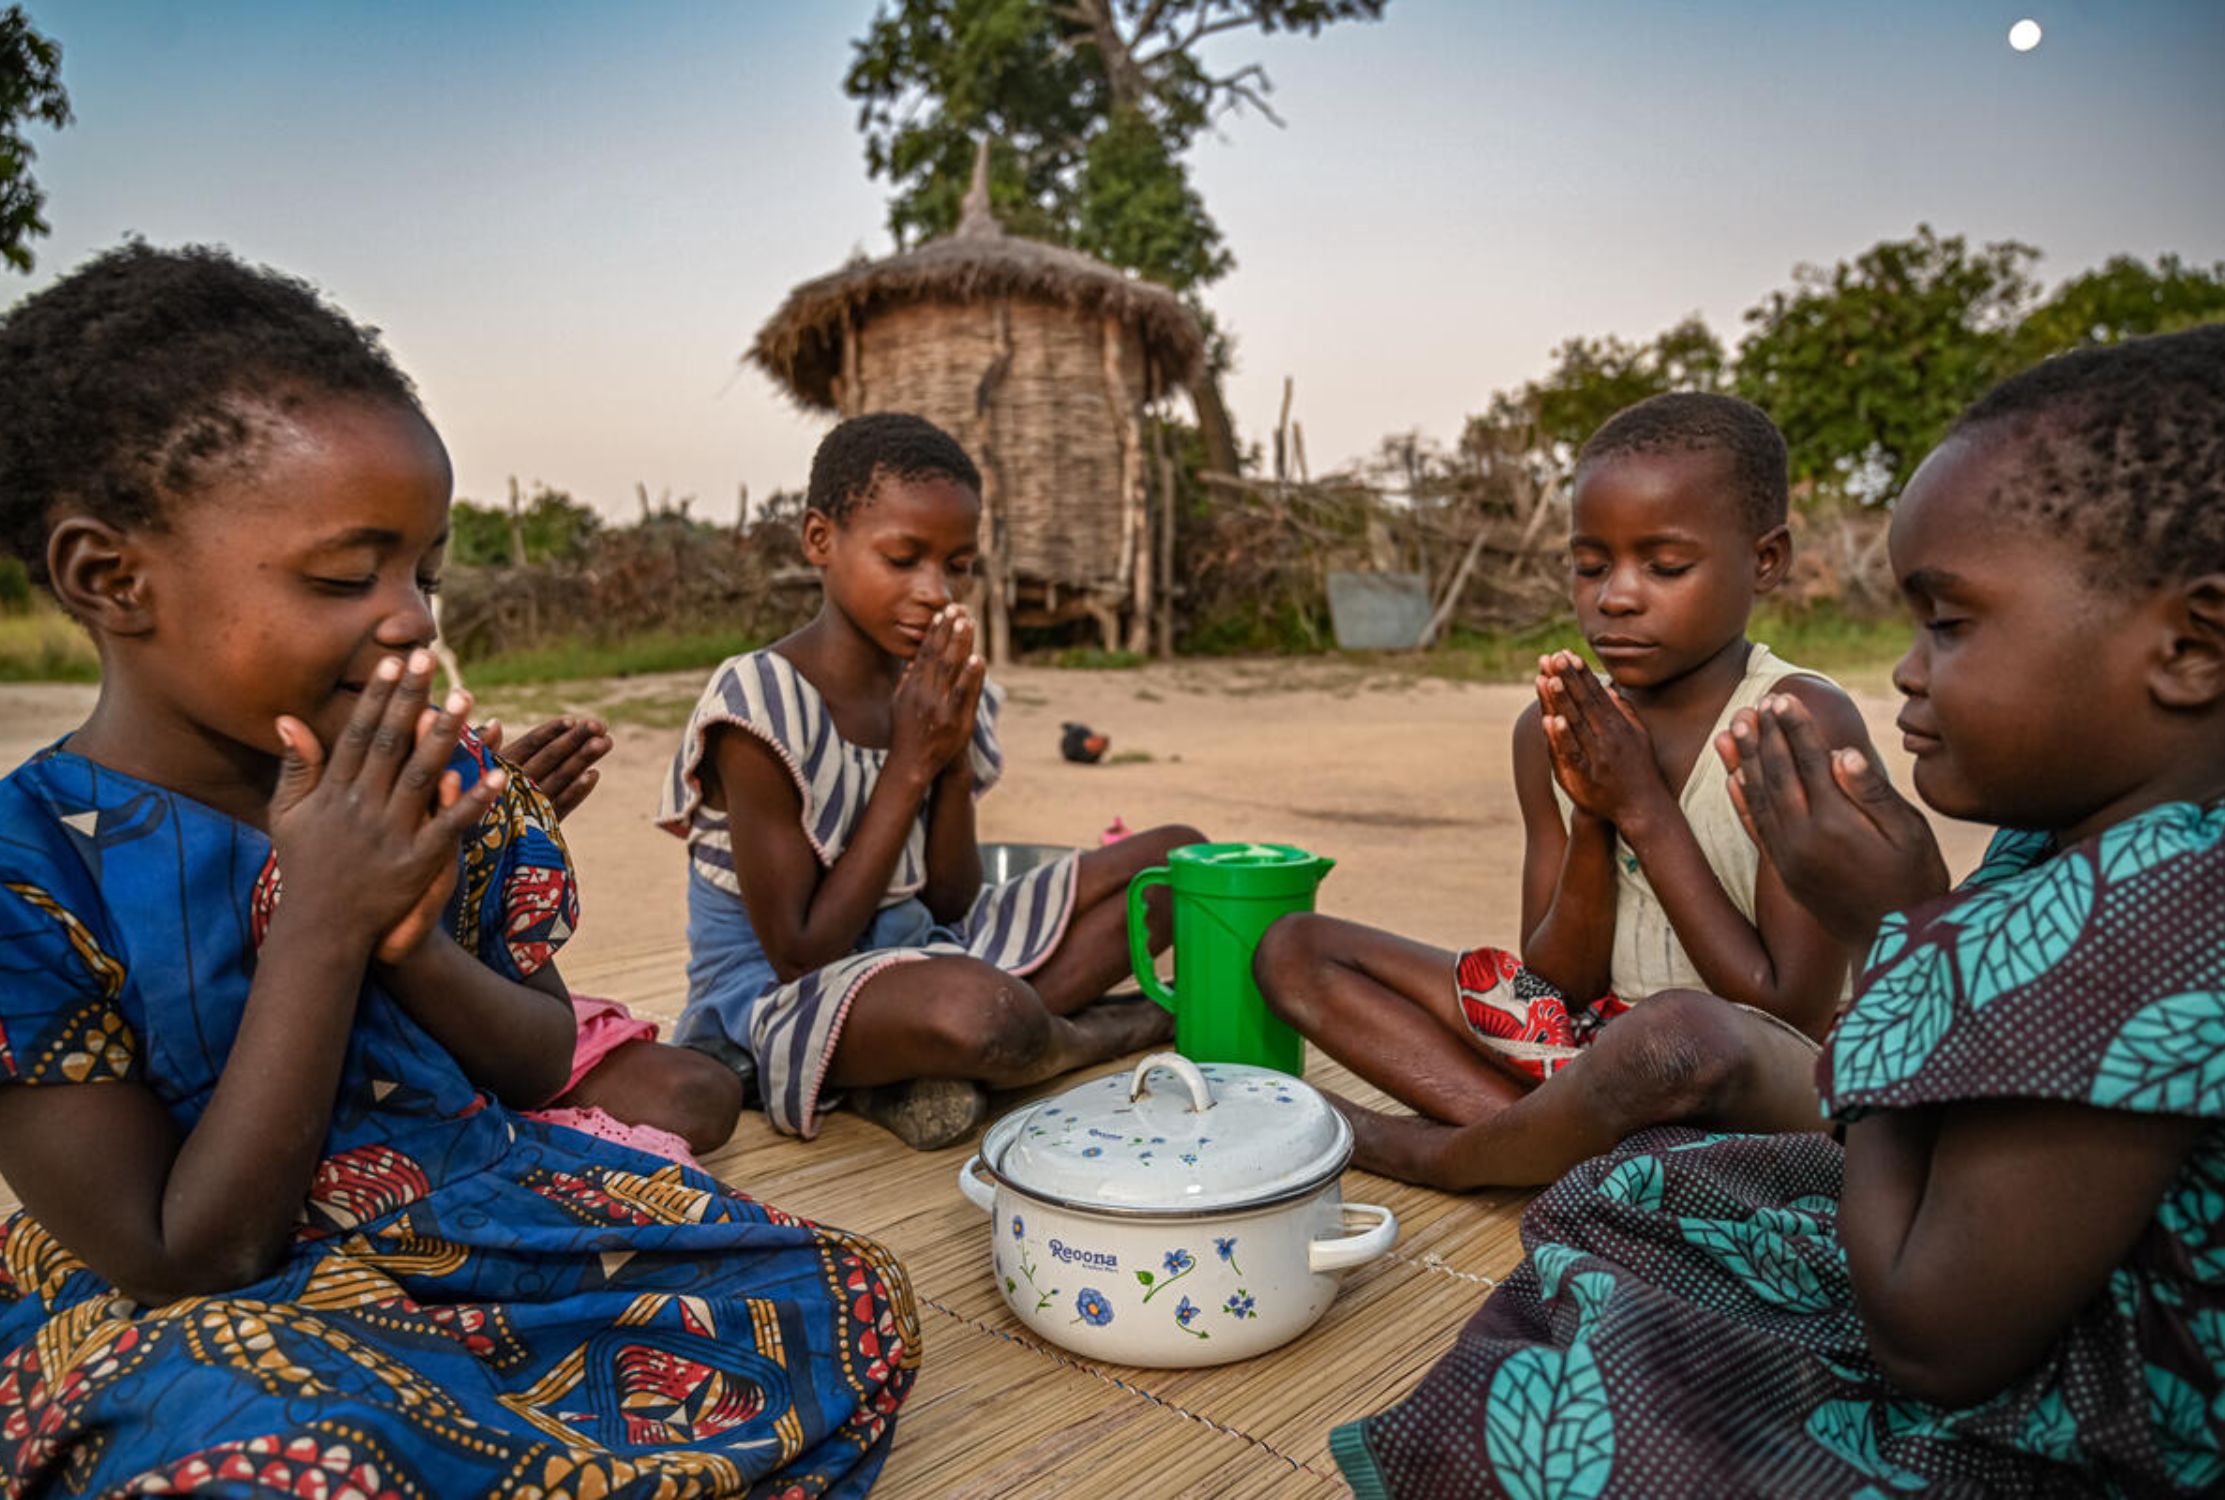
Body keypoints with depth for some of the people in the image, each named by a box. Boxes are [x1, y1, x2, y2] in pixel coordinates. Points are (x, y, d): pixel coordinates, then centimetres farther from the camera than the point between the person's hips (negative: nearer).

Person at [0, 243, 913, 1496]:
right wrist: (322, 928, -24)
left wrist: (416, 943, -17)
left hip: (490, 1217, 5)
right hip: (199, 1323, -4)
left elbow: (543, 1070, 4)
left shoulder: (445, 790, -3)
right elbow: (185, 1262, -15)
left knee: (857, 1312, -8)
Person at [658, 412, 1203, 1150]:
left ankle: (922, 1073, -10)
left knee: (1177, 859, 3)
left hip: (921, 954, 8)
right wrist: (910, 766, -19)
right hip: (778, 1000, -7)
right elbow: (800, 957, -19)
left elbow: (950, 908, 3)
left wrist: (954, 759, -12)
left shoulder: (931, 687, 1)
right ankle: (1105, 1031, -3)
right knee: (979, 1010, -42)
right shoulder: (761, 704, -19)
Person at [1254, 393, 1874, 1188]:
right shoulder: (1557, 730, -1)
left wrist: (1643, 810, -19)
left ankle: (1415, 1149, -13)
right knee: (1294, 948, 0)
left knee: (1679, 1032, -43)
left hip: (1775, 1081, -5)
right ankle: (1556, 1142, -16)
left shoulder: (1804, 722, -15)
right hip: (1591, 1042, 6)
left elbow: (1793, 1017, -17)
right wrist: (1591, 821, -19)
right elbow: (1560, 987, -1)